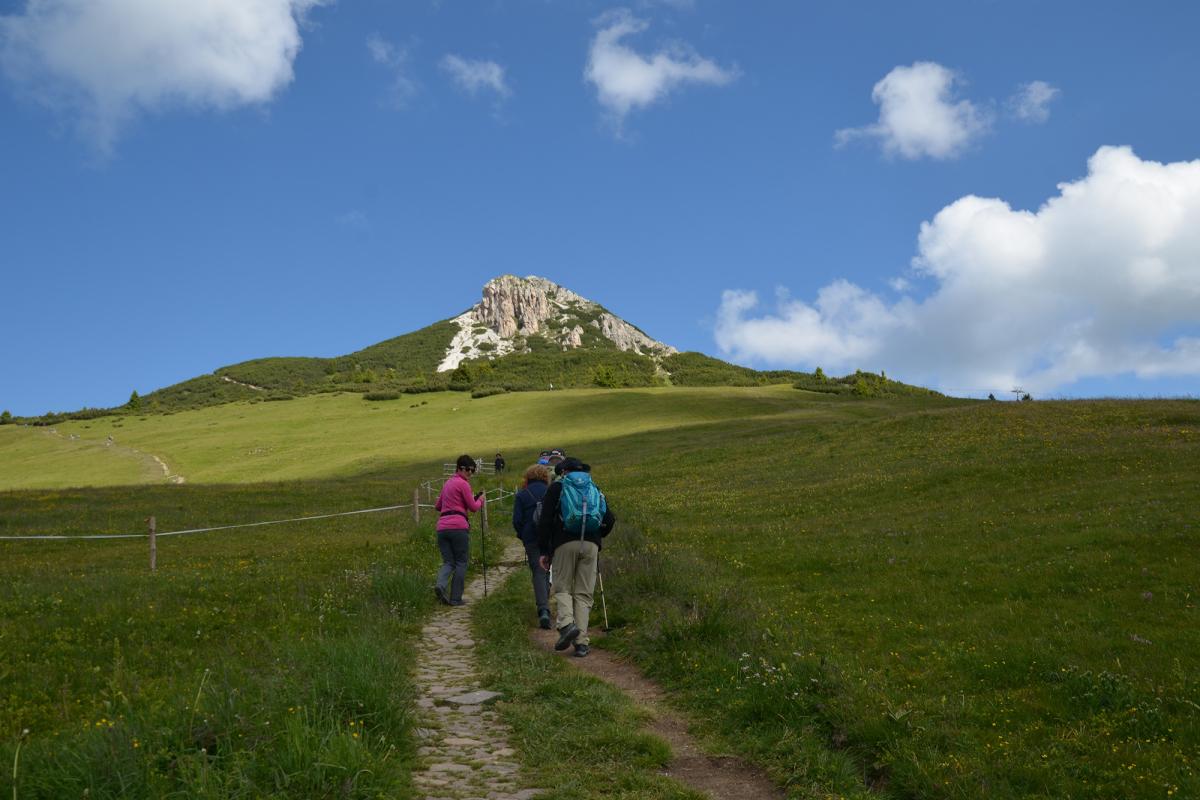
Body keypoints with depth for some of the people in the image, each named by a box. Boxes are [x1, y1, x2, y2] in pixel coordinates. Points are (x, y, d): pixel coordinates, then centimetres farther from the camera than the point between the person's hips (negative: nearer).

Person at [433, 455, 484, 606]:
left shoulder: (448, 483, 20)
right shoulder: (463, 484, -3)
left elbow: (437, 506, 27)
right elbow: (473, 507, -4)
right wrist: (480, 499, 15)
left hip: (442, 527, 6)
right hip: (459, 526, -6)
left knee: (448, 562, 7)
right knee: (461, 562, 4)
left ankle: (440, 585, -21)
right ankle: (455, 598, 3)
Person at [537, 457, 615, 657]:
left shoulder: (557, 488, 10)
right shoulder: (595, 490, 19)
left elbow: (545, 520, 2)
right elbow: (609, 519, 12)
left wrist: (543, 550, 5)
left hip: (565, 544, -2)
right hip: (591, 545, 2)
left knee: (562, 588, 9)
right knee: (584, 594, 5)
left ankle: (566, 623, -17)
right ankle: (582, 642, -2)